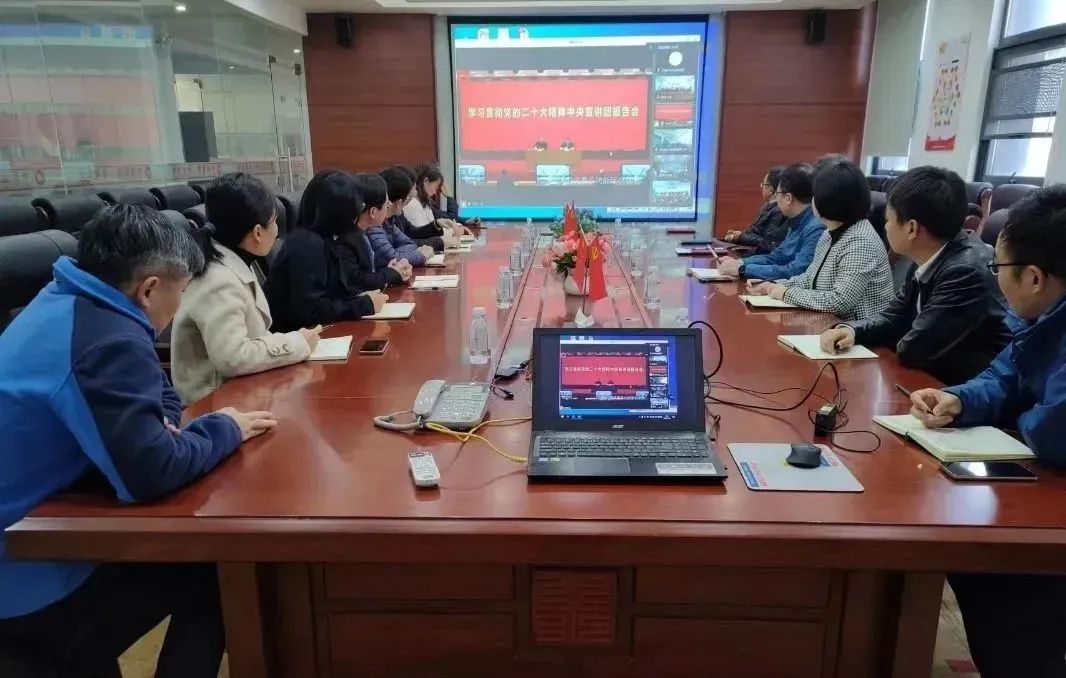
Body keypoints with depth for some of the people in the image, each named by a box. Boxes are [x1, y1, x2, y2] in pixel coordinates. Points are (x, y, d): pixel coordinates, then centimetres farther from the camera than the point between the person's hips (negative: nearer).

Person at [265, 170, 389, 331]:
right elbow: (310, 309, -26)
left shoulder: (324, 240, 8)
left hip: (309, 330, 8)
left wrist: (361, 297, -2)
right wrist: (365, 304, -18)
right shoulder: (308, 244, -20)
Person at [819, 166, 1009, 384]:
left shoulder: (969, 272, -26)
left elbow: (912, 349, -23)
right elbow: (894, 318, 9)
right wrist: (851, 330, -8)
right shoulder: (929, 260, -1)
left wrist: (907, 341, -2)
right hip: (937, 379, 7)